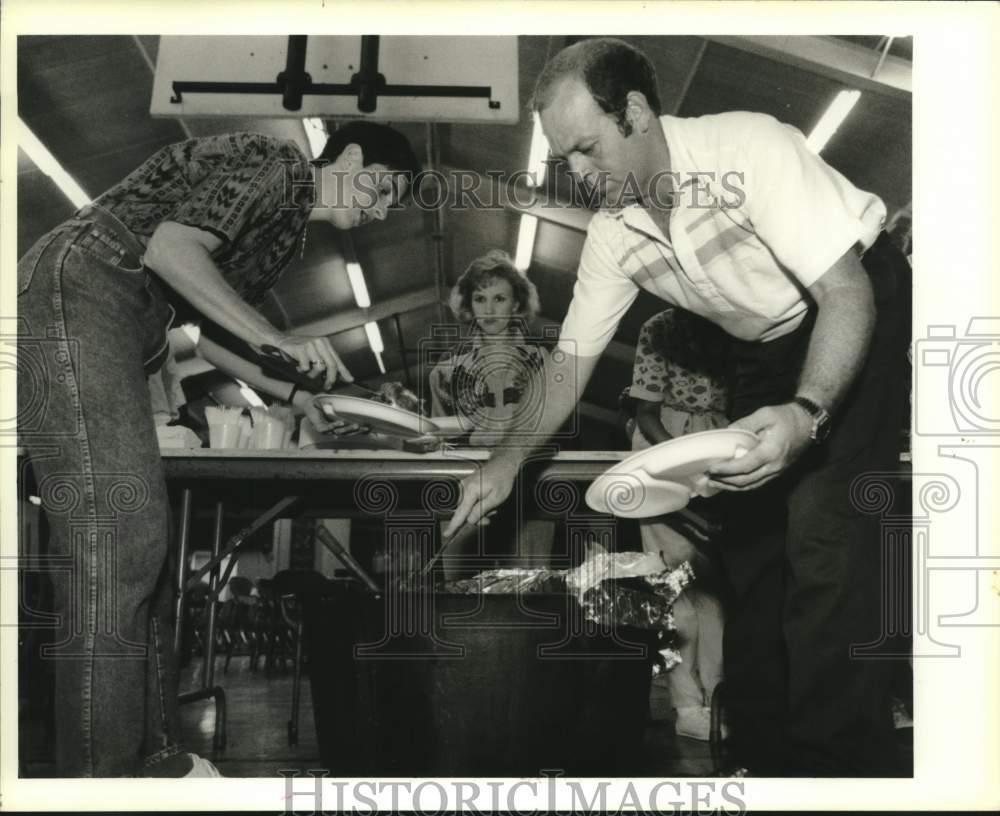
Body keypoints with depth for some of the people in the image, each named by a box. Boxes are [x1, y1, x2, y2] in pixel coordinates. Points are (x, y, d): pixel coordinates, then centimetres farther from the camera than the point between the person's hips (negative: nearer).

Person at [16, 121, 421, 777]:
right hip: (74, 295, -10)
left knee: (138, 545, 5)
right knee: (116, 535, -17)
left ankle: (147, 757, 10)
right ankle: (100, 781, -14)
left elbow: (205, 329, 24)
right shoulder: (277, 164, -4)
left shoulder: (286, 229, 24)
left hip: (119, 337, 10)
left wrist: (301, 397, 21)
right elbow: (169, 248, -17)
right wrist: (280, 341, -15)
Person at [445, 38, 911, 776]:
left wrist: (808, 413, -45)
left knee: (823, 529, -20)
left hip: (860, 316, -6)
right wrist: (510, 460, -8)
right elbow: (573, 358, 1)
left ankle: (836, 763, -11)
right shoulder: (613, 231, -9)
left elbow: (847, 295, -30)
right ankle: (763, 753, 16)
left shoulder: (748, 149, -29)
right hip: (765, 350, 7)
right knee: (751, 543, 4)